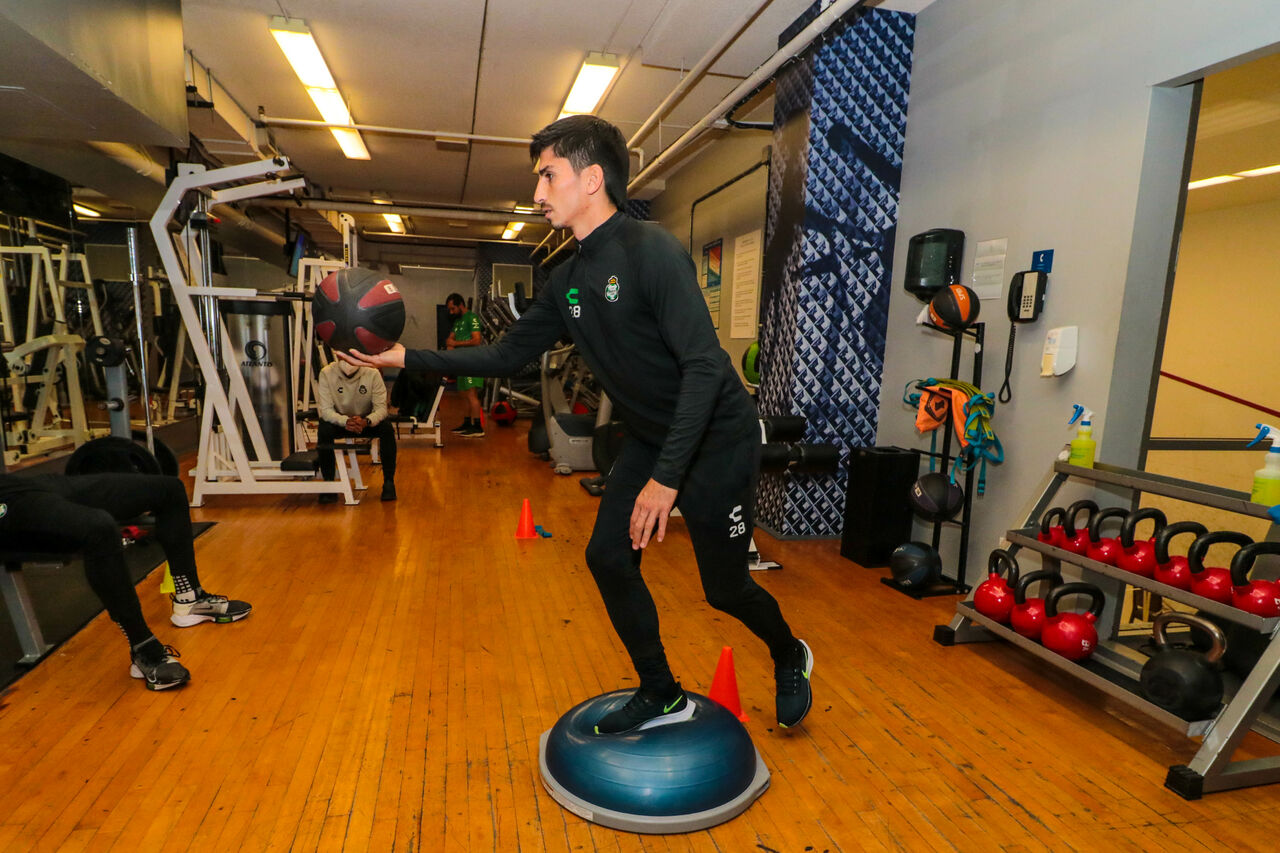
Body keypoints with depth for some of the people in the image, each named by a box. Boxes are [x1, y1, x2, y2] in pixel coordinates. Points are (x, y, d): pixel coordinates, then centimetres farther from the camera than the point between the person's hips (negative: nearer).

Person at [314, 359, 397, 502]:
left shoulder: (372, 373, -18)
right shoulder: (327, 373, -17)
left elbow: (381, 408, -20)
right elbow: (325, 409, -20)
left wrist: (366, 421, -42)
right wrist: (345, 421, -40)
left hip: (366, 421, 0)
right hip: (339, 420, 0)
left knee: (387, 428, -30)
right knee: (323, 430, -32)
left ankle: (389, 482, -19)